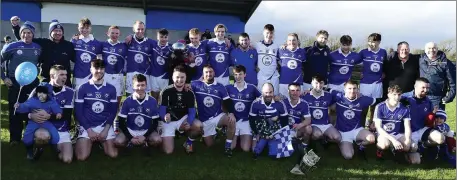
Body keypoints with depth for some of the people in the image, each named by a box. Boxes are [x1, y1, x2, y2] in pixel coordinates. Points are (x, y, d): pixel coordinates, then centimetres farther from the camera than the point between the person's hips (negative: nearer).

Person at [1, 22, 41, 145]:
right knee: (15, 111, 3)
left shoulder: (38, 48, 2)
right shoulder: (11, 47, -9)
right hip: (15, 83, -3)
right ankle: (15, 138, 13)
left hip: (32, 83, 3)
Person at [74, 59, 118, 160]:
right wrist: (89, 130, -11)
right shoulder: (82, 88, -1)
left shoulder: (111, 89, 4)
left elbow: (113, 111, 3)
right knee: (82, 157, -17)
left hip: (105, 126, 1)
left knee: (113, 154, -14)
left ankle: (102, 142, 19)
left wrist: (106, 129, -9)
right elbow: (78, 112, -3)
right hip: (87, 126, -1)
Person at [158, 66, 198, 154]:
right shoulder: (166, 91, -15)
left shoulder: (190, 93, -6)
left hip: (183, 119, 2)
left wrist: (189, 123, -30)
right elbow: (161, 109, -17)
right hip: (168, 121, -2)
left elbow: (192, 111, -8)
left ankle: (188, 143, 2)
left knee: (198, 125, -28)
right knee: (168, 151, -13)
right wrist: (165, 116, -43)